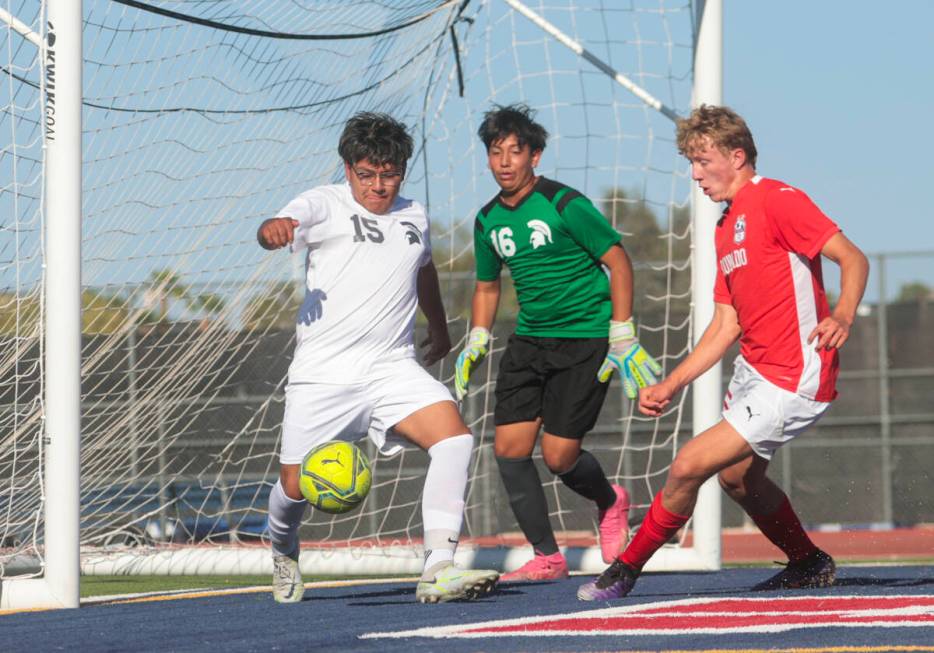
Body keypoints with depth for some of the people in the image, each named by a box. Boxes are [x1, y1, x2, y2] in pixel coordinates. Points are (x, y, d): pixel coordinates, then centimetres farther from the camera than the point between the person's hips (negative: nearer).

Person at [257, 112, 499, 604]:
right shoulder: (324, 205, -2)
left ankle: (438, 572, -28)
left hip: (393, 369, 3)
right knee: (296, 487, -1)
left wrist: (439, 328, 50)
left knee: (454, 437, -22)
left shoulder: (414, 218, 14)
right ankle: (284, 553, 36)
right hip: (323, 375, -3)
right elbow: (273, 231, -22)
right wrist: (274, 229, -48)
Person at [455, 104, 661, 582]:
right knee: (509, 447, -6)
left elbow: (618, 261, -9)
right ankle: (546, 557, 5)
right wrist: (475, 344, 8)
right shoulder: (488, 220, 6)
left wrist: (622, 338, -12)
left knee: (558, 455, -9)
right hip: (529, 341, 6)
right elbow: (487, 286, 21)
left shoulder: (565, 205, -13)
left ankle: (610, 503, 25)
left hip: (585, 340, -6)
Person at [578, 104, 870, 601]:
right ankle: (810, 565, 43)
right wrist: (671, 385, 11)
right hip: (753, 369, 10)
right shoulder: (726, 229, 16)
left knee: (687, 467, -12)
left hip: (792, 383, -10)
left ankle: (626, 570, 3)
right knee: (737, 477, 24)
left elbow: (853, 259, -18)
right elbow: (726, 326, 17)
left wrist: (842, 317, -36)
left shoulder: (776, 201, -12)